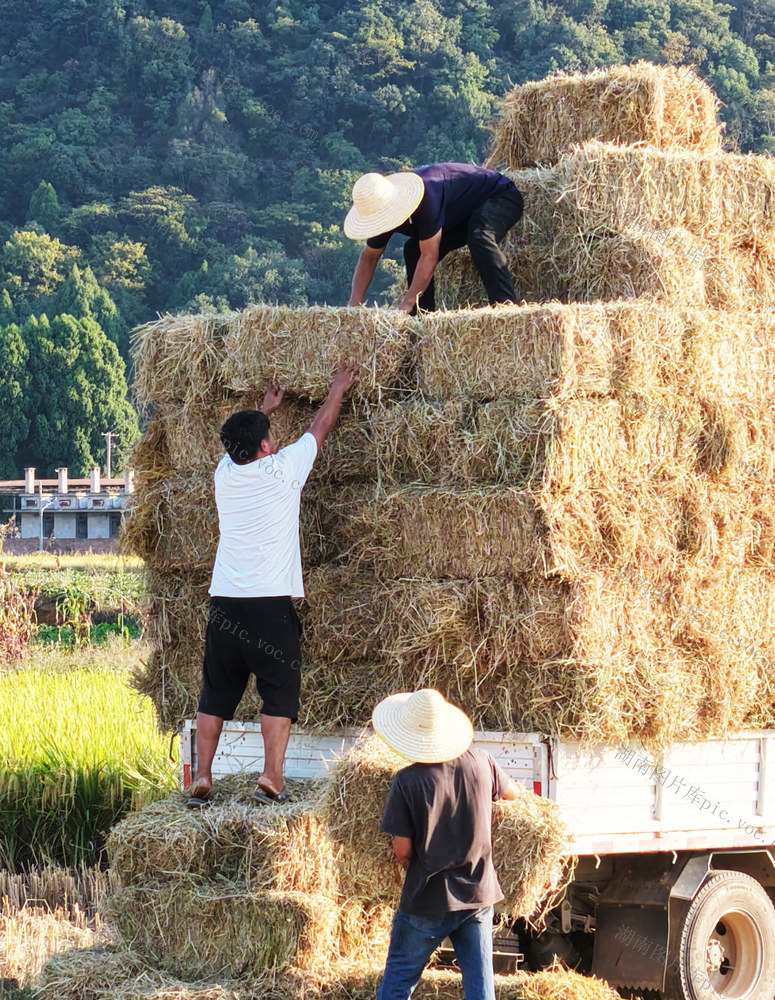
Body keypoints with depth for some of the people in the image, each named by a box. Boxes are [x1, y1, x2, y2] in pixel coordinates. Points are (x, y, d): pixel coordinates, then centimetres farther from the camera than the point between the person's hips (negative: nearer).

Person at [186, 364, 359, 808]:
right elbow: (320, 429, 11)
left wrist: (265, 410, 47)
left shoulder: (226, 473, 7)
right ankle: (272, 779, -9)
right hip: (271, 601, -4)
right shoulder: (282, 470, -5)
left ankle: (203, 778, 7)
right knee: (280, 692, 0)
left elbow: (242, 443, 32)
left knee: (216, 694, 10)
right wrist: (339, 389, 27)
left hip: (225, 603, 5)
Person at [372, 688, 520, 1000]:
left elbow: (402, 850, -13)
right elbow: (512, 792, 17)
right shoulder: (480, 763, -5)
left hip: (427, 901, -4)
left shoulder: (408, 781, -16)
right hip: (479, 894, 4)